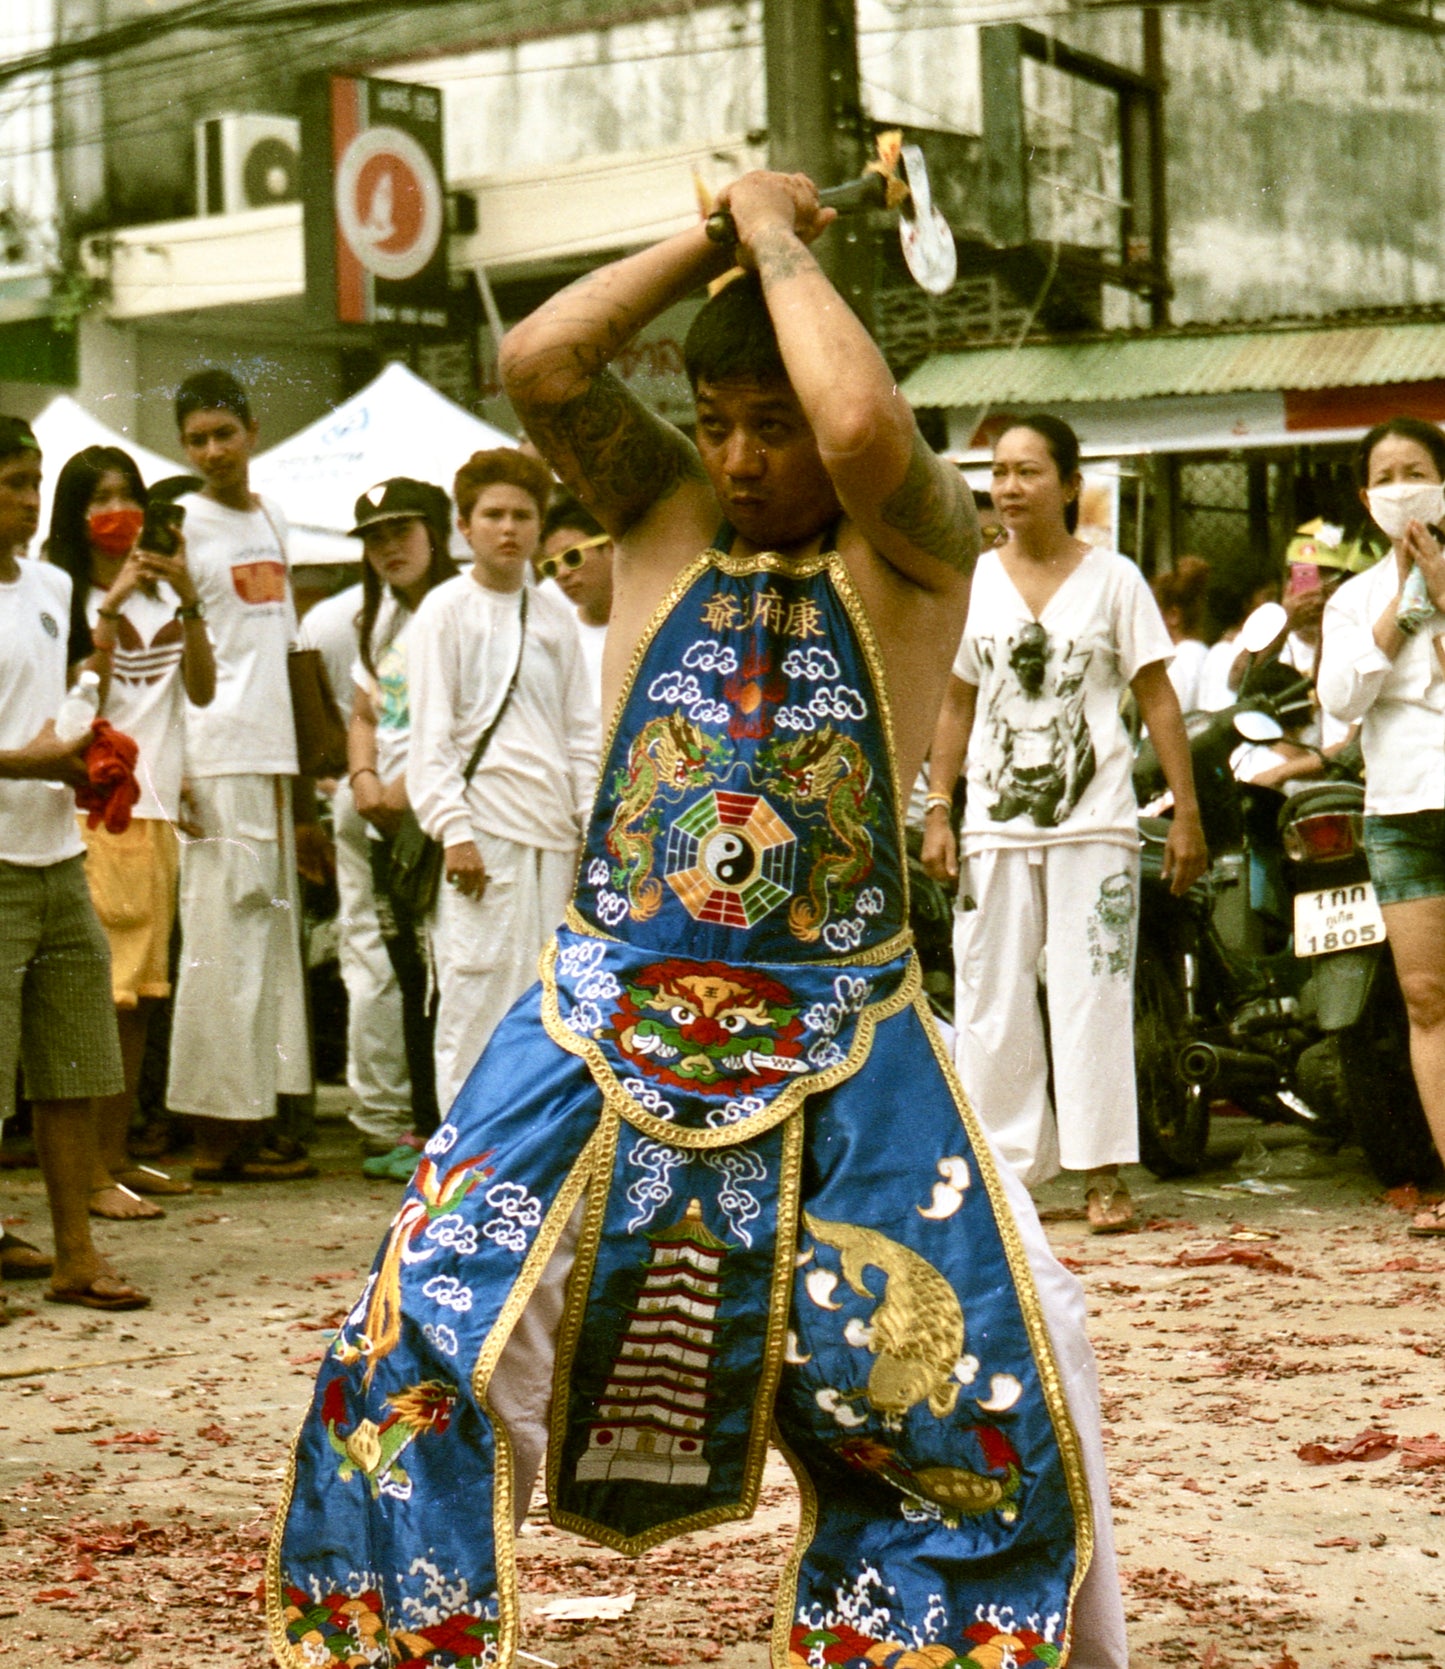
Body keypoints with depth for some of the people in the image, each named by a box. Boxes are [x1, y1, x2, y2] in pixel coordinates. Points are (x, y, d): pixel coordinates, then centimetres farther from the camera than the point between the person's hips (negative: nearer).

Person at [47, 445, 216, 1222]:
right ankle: (90, 1171, -8)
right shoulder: (64, 596, -3)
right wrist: (110, 609, -18)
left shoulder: (160, 592, 16)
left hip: (156, 807, 7)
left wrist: (187, 601, -4)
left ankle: (118, 1153, 16)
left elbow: (202, 688, 7)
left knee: (143, 990, 9)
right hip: (95, 808, -7)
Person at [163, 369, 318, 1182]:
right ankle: (217, 1136, -2)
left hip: (271, 753, 7)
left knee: (272, 935, 9)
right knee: (223, 939, -6)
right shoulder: (185, 523, -6)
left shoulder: (273, 519, 15)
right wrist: (174, 769, -21)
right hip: (215, 757, -7)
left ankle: (256, 1122, 15)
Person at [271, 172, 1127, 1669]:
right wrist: (712, 235, -3)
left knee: (973, 1425, 1)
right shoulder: (663, 513, 7)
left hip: (840, 1052, -2)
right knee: (412, 1352, -6)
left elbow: (867, 433, -25)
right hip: (604, 1023, 2)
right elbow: (535, 363, -8)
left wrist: (779, 239, -11)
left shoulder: (915, 545, -2)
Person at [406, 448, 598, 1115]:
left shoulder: (555, 617, 15)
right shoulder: (445, 611, 0)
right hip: (486, 833, -5)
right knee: (480, 995, -8)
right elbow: (431, 733, -5)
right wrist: (454, 830, -13)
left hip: (554, 834, 5)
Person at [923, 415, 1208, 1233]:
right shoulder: (971, 583, 9)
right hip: (995, 826, 3)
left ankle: (1105, 1172, 1)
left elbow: (1159, 699, 3)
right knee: (993, 1000, 2)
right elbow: (956, 706, 14)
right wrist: (938, 813, 8)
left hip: (1094, 823, -3)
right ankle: (1006, 1164, 10)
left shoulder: (1114, 579, 3)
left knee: (1093, 996, -5)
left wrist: (1188, 812, -2)